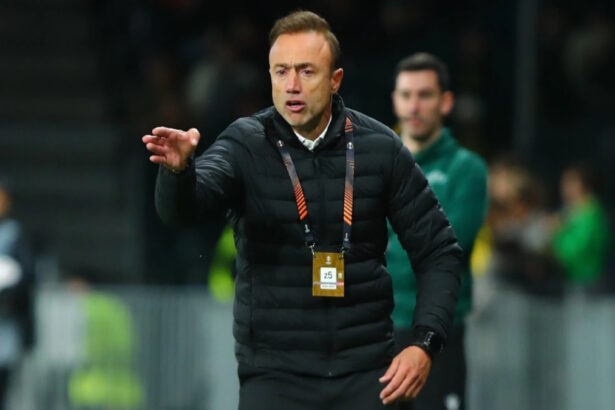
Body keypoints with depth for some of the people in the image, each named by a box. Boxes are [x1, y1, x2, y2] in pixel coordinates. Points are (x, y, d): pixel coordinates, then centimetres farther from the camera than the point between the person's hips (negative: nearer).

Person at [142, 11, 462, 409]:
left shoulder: (379, 148, -1)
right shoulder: (246, 144, -6)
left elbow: (439, 251, 5)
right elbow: (183, 208, -24)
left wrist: (425, 344, -8)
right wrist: (178, 168, -47)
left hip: (364, 372, 1)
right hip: (274, 373, -1)